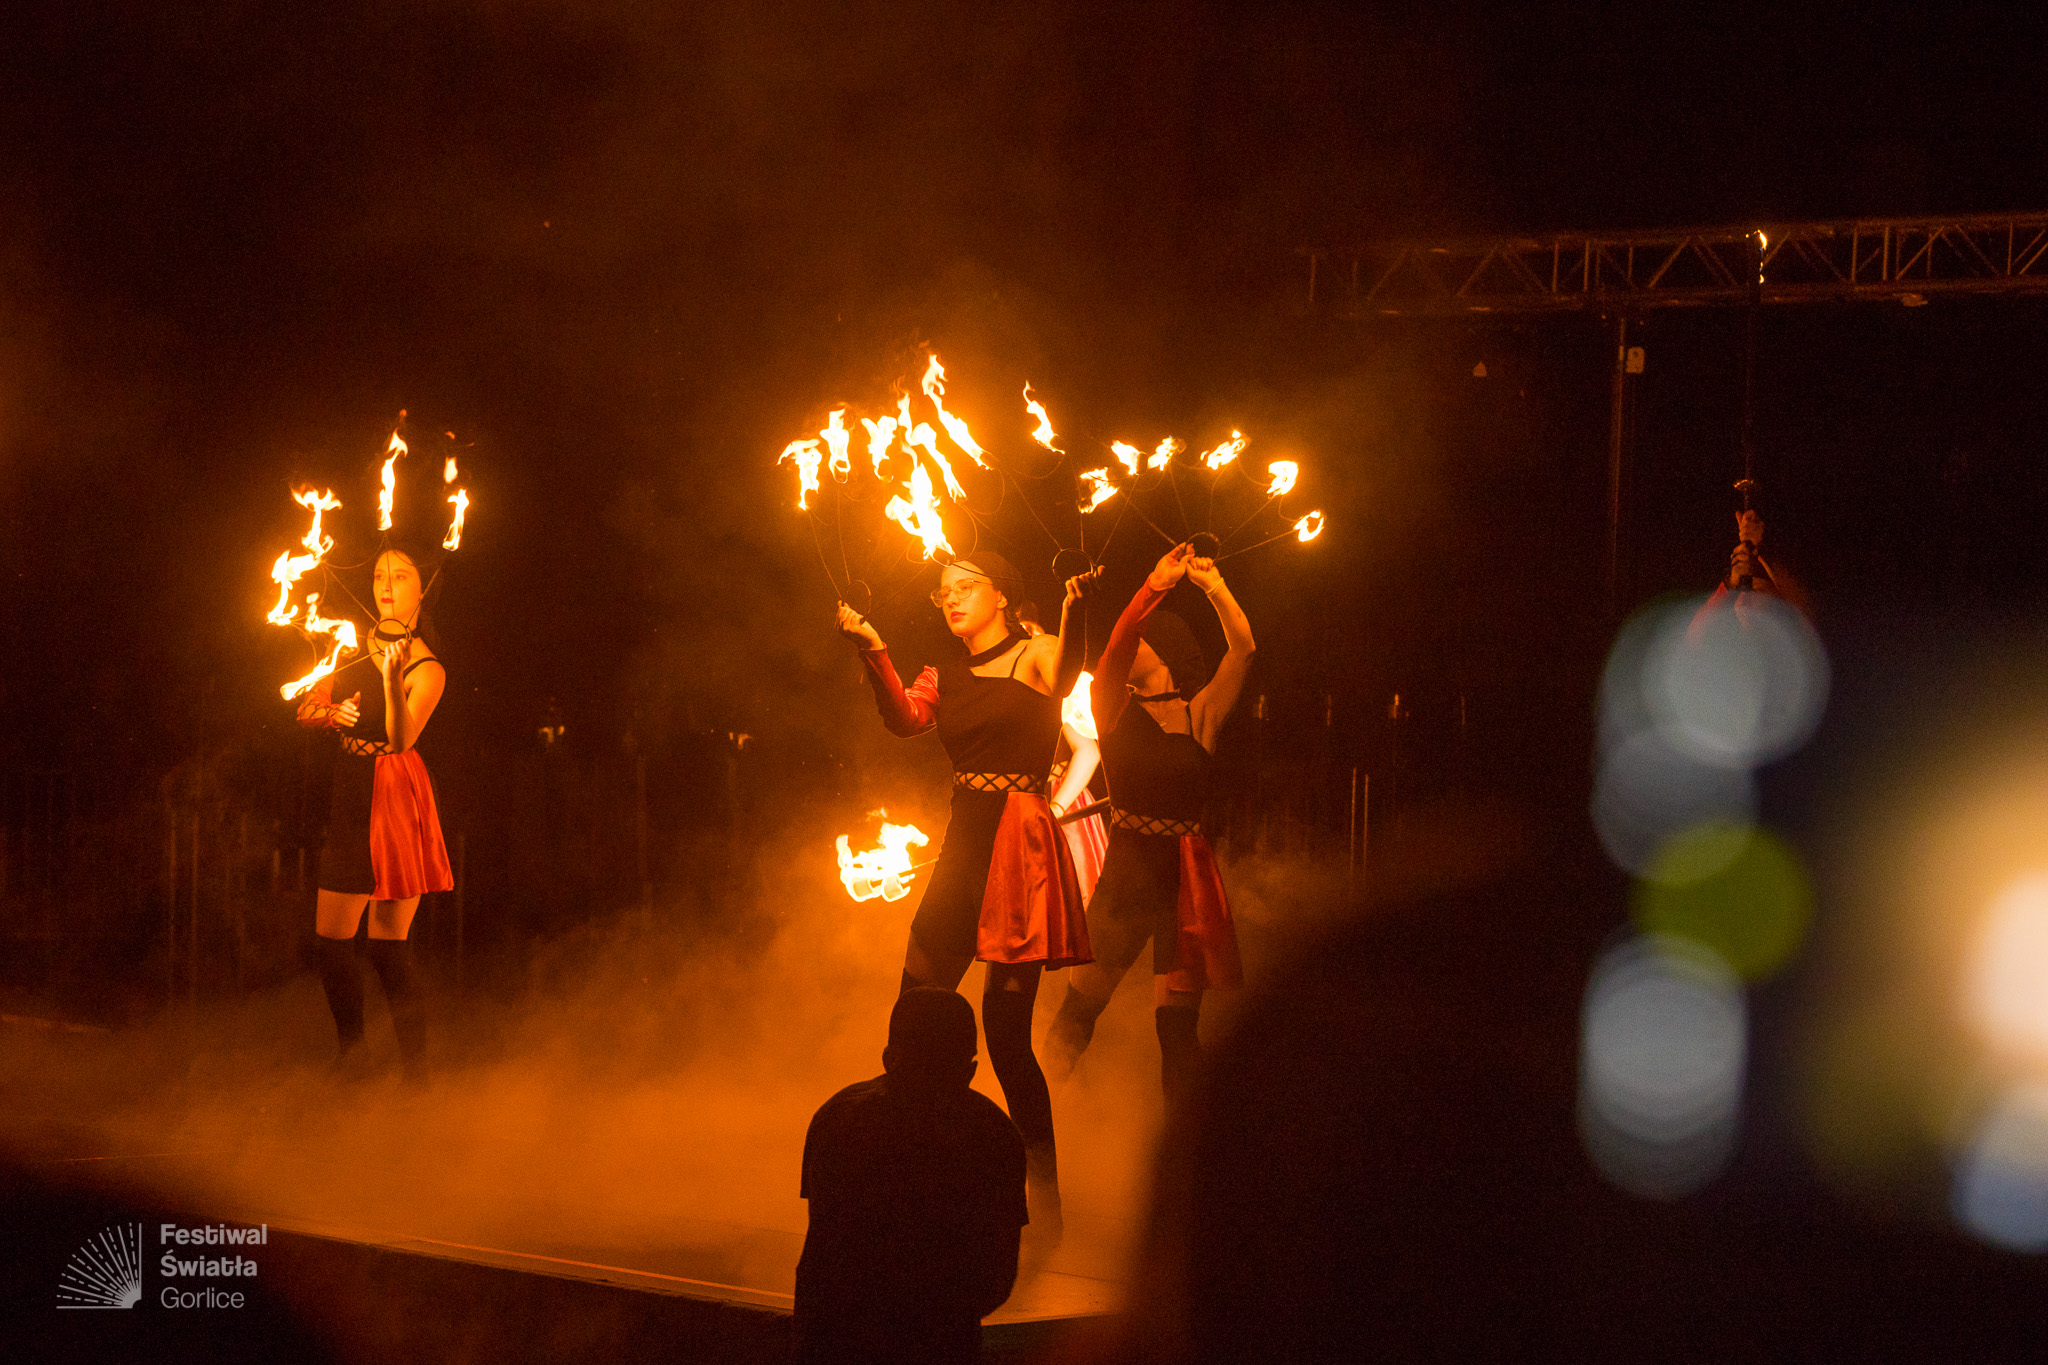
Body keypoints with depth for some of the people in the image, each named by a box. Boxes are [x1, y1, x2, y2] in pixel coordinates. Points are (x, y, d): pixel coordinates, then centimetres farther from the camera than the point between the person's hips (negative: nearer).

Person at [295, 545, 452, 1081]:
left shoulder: (426, 668, -7)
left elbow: (401, 740, -21)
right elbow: (306, 709, 15)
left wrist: (391, 675, -31)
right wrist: (326, 711, -8)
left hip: (394, 798, -6)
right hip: (350, 799, 6)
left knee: (388, 945, -8)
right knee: (330, 939, 8)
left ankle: (416, 1073, -1)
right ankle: (350, 1054, 27)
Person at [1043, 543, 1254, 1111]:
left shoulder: (1201, 713, 7)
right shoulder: (1114, 708, 6)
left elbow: (1243, 647, -5)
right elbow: (1114, 650, -13)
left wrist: (1214, 585, -13)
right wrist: (1154, 588, -24)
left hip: (1186, 873, 0)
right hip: (1128, 867, 0)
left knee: (1178, 1022, -1)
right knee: (1082, 1004, -1)